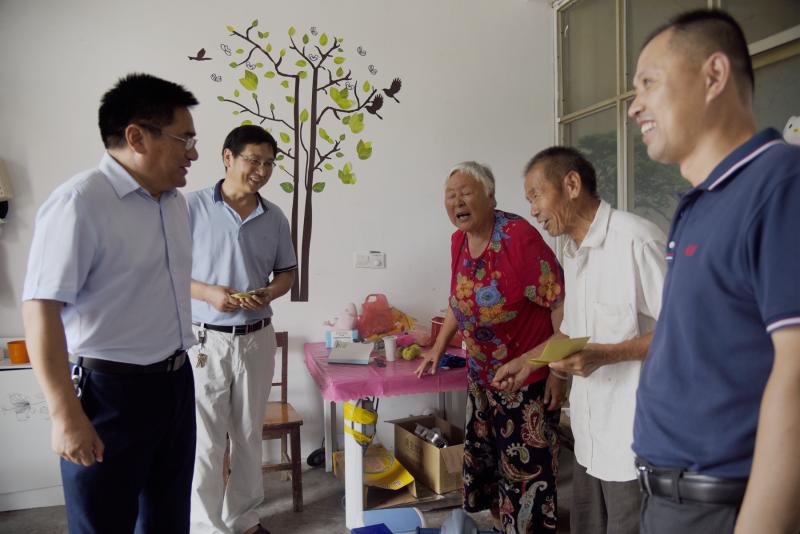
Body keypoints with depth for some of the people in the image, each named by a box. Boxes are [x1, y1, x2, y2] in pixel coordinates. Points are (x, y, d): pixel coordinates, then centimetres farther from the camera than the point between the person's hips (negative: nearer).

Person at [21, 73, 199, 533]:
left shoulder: (174, 200, 8)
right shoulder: (79, 202, -18)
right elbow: (41, 308, -22)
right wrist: (65, 414, -24)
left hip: (176, 383, 8)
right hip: (110, 391, -7)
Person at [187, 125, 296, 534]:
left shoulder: (274, 217, 5)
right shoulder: (192, 206, -7)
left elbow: (287, 272, 12)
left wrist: (268, 293, -9)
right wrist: (206, 292, -20)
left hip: (257, 338, 4)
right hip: (205, 339, -4)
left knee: (249, 435, 15)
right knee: (206, 440, 5)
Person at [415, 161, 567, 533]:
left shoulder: (520, 237, -21)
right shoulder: (459, 240, 1)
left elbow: (560, 304, -21)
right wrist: (437, 350, 16)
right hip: (481, 377, 8)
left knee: (526, 470, 5)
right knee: (483, 461, 20)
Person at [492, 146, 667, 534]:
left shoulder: (635, 240, -18)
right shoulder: (573, 250, 10)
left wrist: (604, 355, -24)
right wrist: (530, 361, 12)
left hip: (634, 439, -8)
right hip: (591, 433, 8)